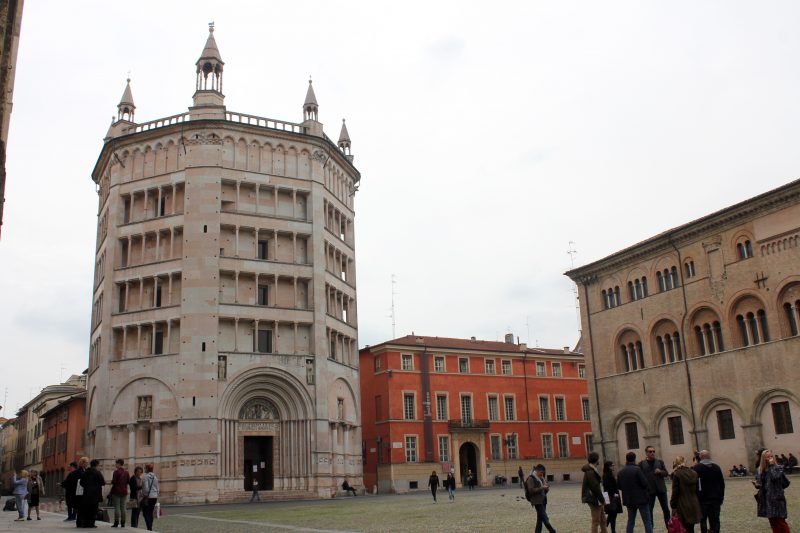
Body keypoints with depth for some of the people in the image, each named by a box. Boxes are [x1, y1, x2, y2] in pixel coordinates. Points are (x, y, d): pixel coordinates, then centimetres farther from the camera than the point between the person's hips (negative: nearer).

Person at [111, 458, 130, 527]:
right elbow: (129, 481, 8)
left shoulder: (116, 472, -11)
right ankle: (123, 523, 10)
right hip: (124, 491, 5)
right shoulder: (126, 472, 5)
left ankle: (116, 522, -4)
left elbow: (113, 482, -14)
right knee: (123, 507, 8)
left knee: (117, 507, -3)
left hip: (116, 491, -5)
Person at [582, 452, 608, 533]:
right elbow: (595, 487, -22)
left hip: (595, 498, 10)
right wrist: (602, 499, -15)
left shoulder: (591, 470, 13)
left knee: (602, 520, 16)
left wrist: (601, 499, 13)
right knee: (596, 521, -3)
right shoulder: (590, 472, -20)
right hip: (594, 499, -10)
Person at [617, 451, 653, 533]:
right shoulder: (637, 469, -15)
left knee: (631, 521, 15)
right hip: (641, 499, -5)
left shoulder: (621, 472, 3)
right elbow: (645, 483, -16)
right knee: (647, 521, 2)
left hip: (628, 500, 5)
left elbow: (619, 486, 6)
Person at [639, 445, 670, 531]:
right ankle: (650, 528, 13)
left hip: (661, 489, 2)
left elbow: (666, 473, 7)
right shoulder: (642, 464, -1)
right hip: (649, 490, -2)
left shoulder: (660, 462, 7)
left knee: (666, 509, 7)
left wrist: (660, 472, -14)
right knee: (649, 510, 4)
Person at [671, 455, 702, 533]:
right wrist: (696, 503, 19)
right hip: (693, 506, 6)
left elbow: (675, 492, -11)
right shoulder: (694, 473, 8)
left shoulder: (676, 474, -11)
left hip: (682, 507, -6)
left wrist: (673, 506, -5)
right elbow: (697, 490, 12)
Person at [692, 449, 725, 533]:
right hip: (716, 499, 3)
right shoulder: (717, 467, 5)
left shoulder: (696, 468, -8)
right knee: (715, 520, 7)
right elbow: (722, 484, 9)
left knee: (703, 520, 5)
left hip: (702, 499, -3)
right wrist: (721, 497, 16)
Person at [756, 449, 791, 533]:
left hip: (777, 498, -6)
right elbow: (760, 482, 14)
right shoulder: (761, 469, 8)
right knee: (773, 522, 11)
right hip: (766, 499, 6)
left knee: (780, 521, -6)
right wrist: (757, 484, -8)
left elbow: (775, 477, -28)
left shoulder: (778, 468, -7)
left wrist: (772, 465, -20)